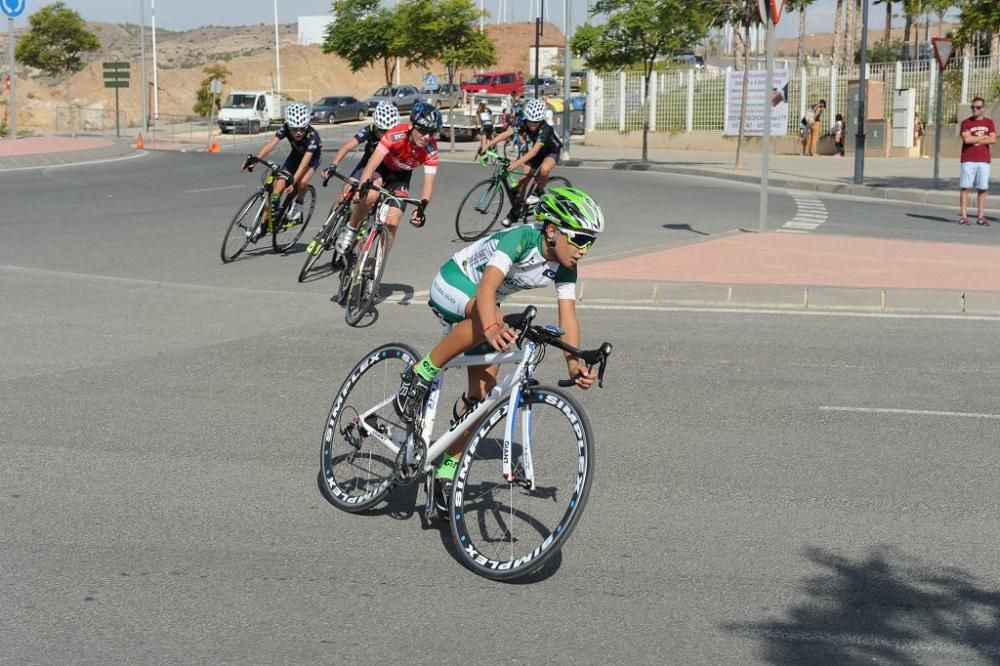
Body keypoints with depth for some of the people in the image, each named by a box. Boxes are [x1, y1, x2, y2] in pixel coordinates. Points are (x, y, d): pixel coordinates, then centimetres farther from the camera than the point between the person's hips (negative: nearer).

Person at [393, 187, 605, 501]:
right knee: (491, 317, -42)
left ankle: (447, 471, 11)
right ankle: (421, 374, -26)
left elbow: (568, 317, -14)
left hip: (480, 304, 7)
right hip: (452, 283, -7)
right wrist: (491, 329, -63)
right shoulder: (522, 239, -32)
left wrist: (574, 365, -30)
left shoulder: (564, 267, -11)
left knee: (483, 391, -3)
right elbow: (487, 288, -44)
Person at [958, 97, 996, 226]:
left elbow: (993, 140, -2)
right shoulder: (966, 123, 4)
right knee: (965, 187, -6)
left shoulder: (989, 123, 12)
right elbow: (967, 139, -12)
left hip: (984, 161, 2)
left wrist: (975, 139, -7)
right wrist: (984, 137, -3)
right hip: (968, 160, -2)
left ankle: (981, 217, 4)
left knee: (982, 188, 1)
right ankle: (964, 216, -5)